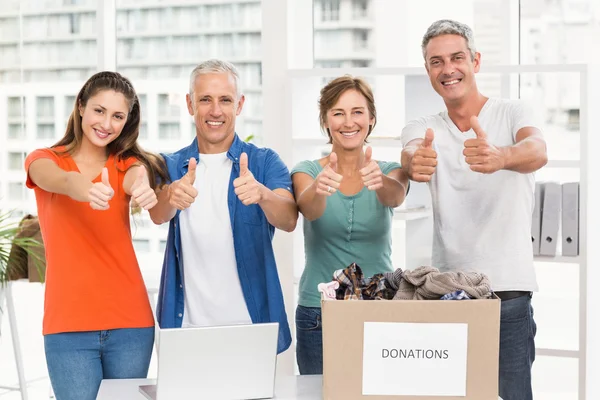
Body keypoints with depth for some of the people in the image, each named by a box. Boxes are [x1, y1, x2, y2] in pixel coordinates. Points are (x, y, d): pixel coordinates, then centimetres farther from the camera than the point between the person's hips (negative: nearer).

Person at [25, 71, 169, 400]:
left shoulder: (126, 163, 9)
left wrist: (142, 187, -41)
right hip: (68, 325, -2)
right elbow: (50, 176, -21)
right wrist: (75, 184, -45)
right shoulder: (44, 160, 4)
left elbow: (134, 178, -15)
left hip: (131, 323, 2)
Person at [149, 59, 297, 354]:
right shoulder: (171, 166, 7)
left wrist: (261, 194, -39)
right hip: (186, 325, 1)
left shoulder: (264, 162, 1)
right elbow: (158, 215, -13)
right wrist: (171, 195, -37)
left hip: (251, 325, -1)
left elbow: (289, 220, -16)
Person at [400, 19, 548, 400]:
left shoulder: (512, 113, 0)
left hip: (507, 288, -3)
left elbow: (537, 152, -23)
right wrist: (415, 162, -42)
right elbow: (409, 156, -16)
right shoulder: (423, 128, 8)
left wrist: (500, 157, -47)